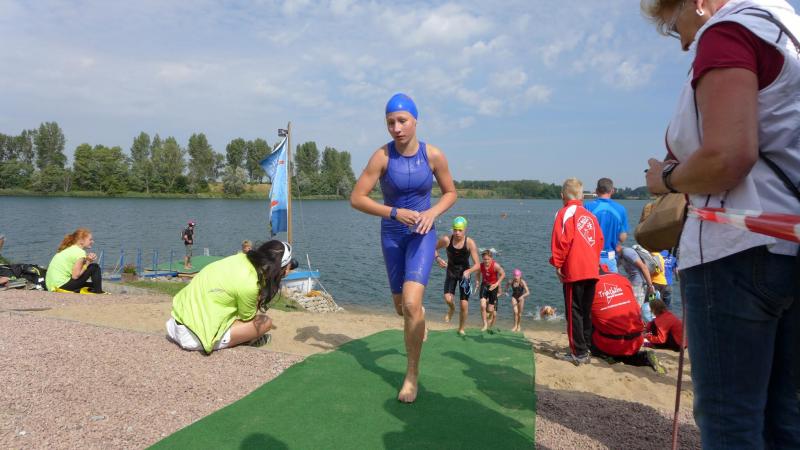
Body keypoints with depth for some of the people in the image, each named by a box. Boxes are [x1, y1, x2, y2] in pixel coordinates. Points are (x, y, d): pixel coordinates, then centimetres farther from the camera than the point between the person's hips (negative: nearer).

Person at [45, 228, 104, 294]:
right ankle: (98, 292, 0)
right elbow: (75, 276, -17)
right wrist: (87, 263, -7)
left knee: (92, 284, 27)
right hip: (62, 285, -9)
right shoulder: (80, 252, -15)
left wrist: (87, 260, -2)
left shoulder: (68, 249, 11)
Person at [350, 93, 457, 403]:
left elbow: (451, 193, 3)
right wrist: (396, 213, -24)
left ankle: (412, 373, -1)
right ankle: (420, 313, 54)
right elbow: (356, 199, -14)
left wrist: (432, 213, -17)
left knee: (411, 303, -20)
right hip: (391, 235, 2)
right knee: (401, 307, 14)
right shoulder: (382, 156, -15)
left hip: (422, 234, -1)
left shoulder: (434, 155, -11)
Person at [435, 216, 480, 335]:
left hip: (464, 273, -1)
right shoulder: (446, 240, -18)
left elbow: (477, 265, -23)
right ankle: (451, 308, 19)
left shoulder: (470, 243, -22)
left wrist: (469, 271, -42)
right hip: (451, 271, 1)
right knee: (447, 299, -20)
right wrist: (438, 258, -18)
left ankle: (461, 329, 24)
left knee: (464, 305, -1)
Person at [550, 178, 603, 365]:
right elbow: (599, 241, 12)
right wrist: (594, 262, 18)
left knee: (574, 312, -1)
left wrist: (557, 264, -5)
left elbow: (561, 240, -13)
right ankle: (585, 349, 20)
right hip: (592, 270, 6)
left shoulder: (565, 212, -6)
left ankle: (578, 353, 1)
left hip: (573, 271, -6)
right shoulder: (590, 215, 12)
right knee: (586, 311, 13)